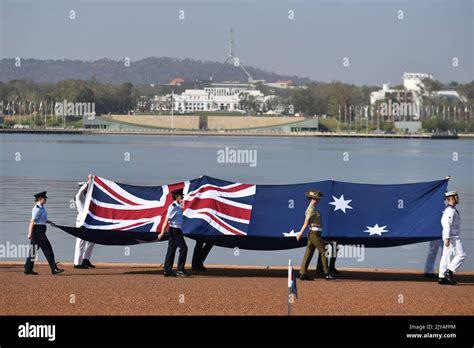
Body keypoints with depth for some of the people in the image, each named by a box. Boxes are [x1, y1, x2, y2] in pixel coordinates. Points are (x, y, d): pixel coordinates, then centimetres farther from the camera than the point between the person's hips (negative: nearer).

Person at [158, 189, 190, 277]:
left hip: (177, 230, 10)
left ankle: (167, 271, 11)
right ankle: (180, 270, -9)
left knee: (171, 250, 9)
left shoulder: (178, 206, 13)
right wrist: (162, 233, -19)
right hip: (174, 229, -10)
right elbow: (167, 220, -17)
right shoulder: (173, 207, -15)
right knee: (183, 248, -10)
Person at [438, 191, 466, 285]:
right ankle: (449, 271, -10)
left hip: (448, 236, 10)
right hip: (452, 236, -10)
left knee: (446, 255, 9)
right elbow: (447, 224, -21)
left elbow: (443, 222, 20)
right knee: (461, 254, -8)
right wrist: (447, 238, -25)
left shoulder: (448, 209, 16)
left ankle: (442, 277, 9)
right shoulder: (451, 210, -16)